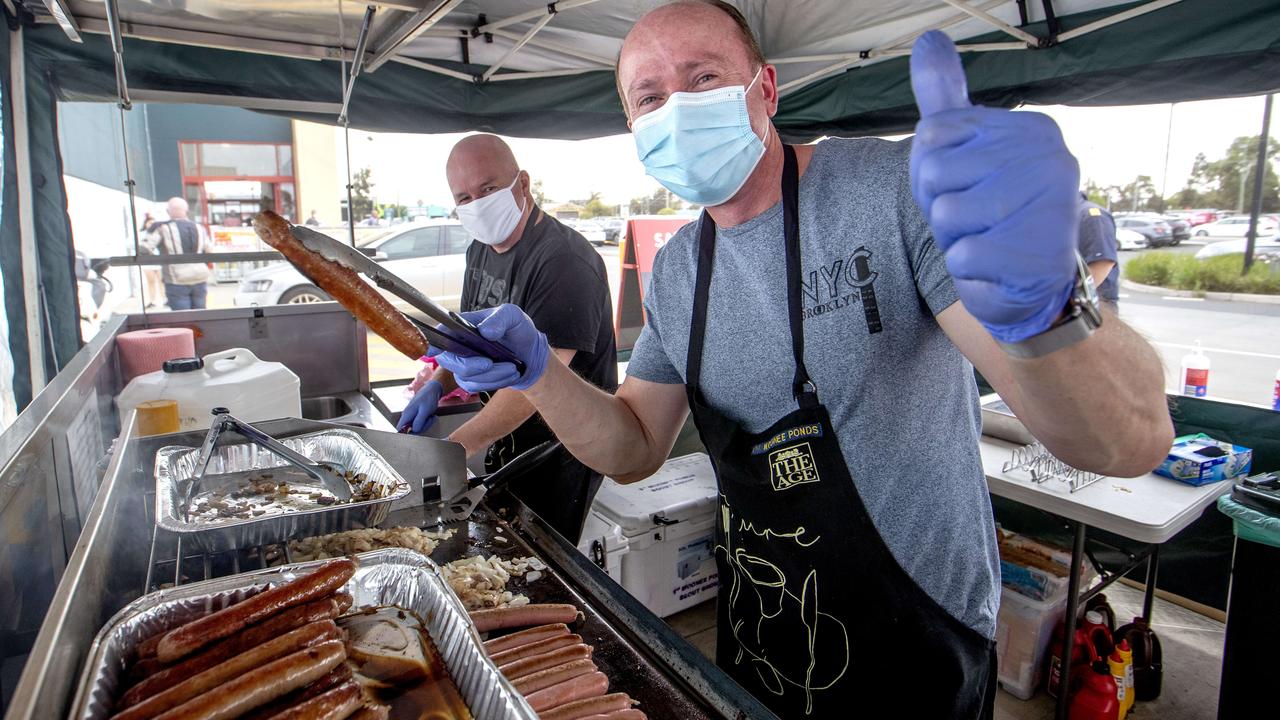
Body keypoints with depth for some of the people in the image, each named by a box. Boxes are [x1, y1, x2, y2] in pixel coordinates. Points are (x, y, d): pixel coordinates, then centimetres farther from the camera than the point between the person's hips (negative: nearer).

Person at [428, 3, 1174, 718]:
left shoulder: (898, 191, -21)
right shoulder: (675, 272, -2)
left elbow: (1134, 440, -27)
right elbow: (635, 449, 2)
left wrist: (1040, 300, -49)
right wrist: (538, 372, -16)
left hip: (916, 645, -4)